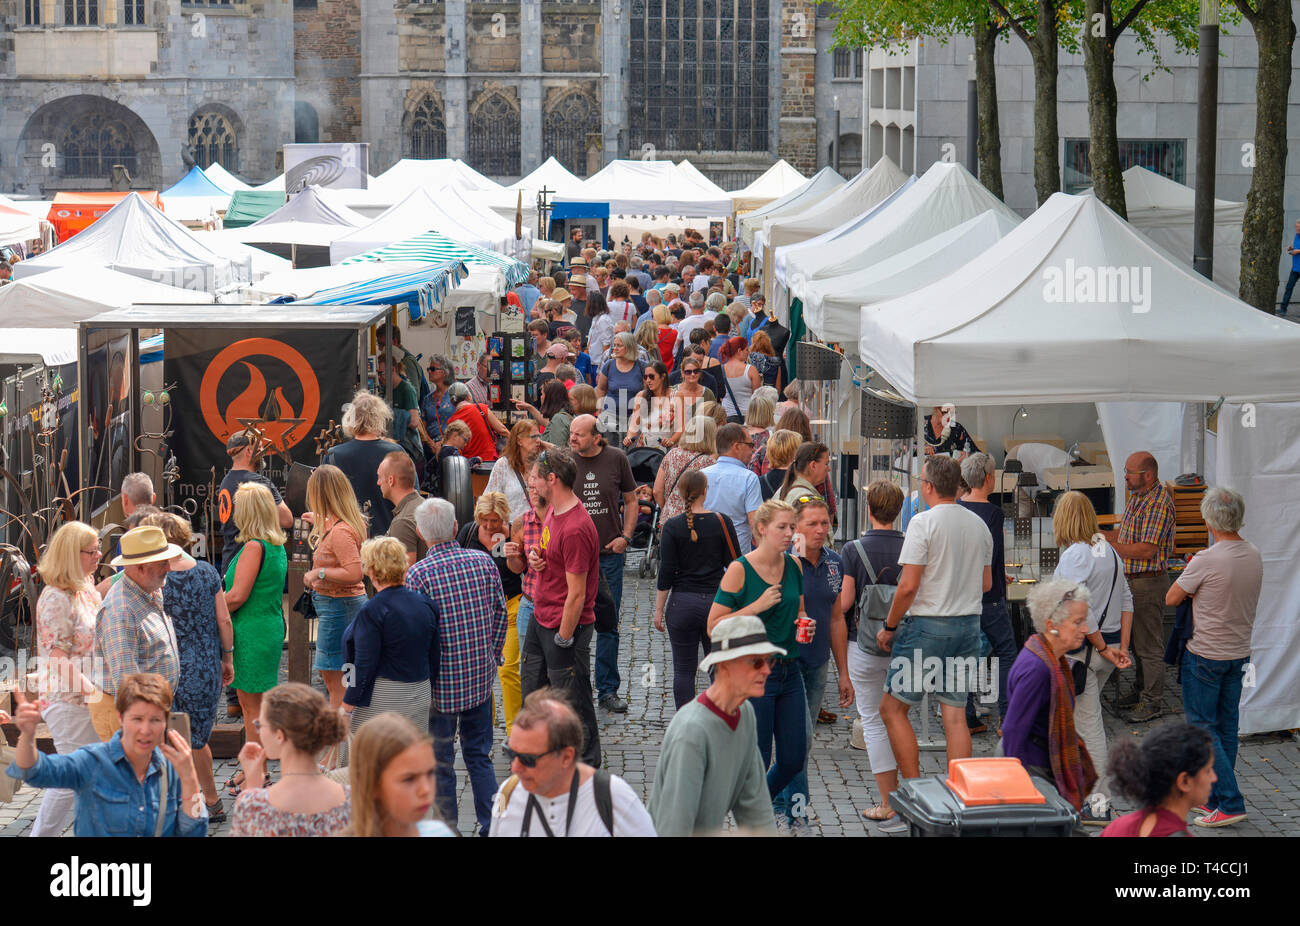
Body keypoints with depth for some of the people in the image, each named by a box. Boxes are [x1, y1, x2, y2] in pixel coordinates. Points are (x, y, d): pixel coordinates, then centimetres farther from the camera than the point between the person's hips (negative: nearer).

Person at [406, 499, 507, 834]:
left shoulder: (418, 574, -15)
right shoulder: (484, 562, -3)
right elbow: (500, 614, 6)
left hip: (441, 681, -4)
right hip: (481, 675, 4)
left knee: (441, 761, 9)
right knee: (479, 755, 15)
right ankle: (491, 827, 13)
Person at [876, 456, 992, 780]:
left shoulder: (923, 522, -12)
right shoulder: (979, 525, 8)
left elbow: (908, 586, -15)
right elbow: (986, 584, 16)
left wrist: (889, 627, -4)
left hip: (927, 626, -6)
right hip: (969, 626, 6)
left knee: (893, 708, 4)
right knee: (955, 714, 8)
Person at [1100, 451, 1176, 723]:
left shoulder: (1159, 503, -21)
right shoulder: (1137, 496, 11)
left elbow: (1147, 549, -25)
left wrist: (1110, 545, -20)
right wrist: (1102, 534, 7)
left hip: (1149, 581, -10)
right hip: (1132, 579, 10)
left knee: (1149, 644, -2)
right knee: (1137, 641, 19)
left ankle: (1151, 702, 5)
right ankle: (1141, 690, 31)